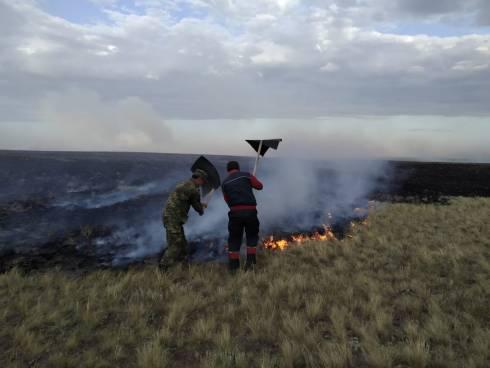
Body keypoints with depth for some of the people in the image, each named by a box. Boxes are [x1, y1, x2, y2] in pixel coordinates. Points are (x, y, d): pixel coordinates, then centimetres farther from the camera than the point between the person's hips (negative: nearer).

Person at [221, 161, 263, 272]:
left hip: (235, 213, 1)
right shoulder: (246, 175, 5)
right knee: (252, 237, 18)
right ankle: (250, 262, 11)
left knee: (234, 240, 11)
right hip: (250, 211, -1)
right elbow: (260, 186, 12)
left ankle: (233, 267, 12)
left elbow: (228, 200, 12)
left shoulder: (225, 183, 11)